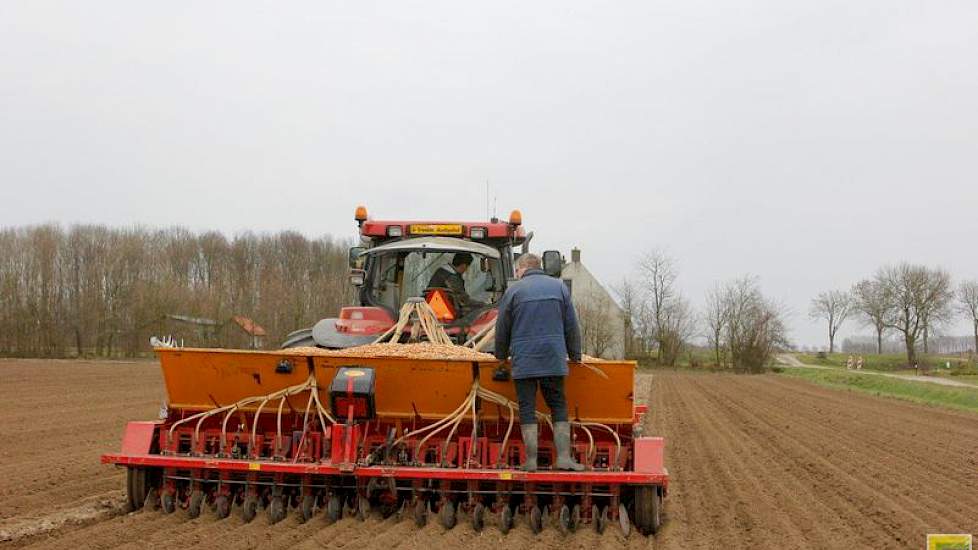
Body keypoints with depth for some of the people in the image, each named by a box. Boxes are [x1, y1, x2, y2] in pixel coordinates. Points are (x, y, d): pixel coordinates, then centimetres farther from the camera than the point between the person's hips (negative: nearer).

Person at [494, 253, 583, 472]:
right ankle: (564, 457, 3)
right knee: (559, 407, 9)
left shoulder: (514, 290, 2)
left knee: (527, 410, 2)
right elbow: (571, 326, 12)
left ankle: (531, 460, 1)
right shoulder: (559, 286, 9)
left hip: (523, 361, -2)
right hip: (554, 360, 2)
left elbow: (502, 329, 7)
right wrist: (575, 355, 22)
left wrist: (501, 355, 22)